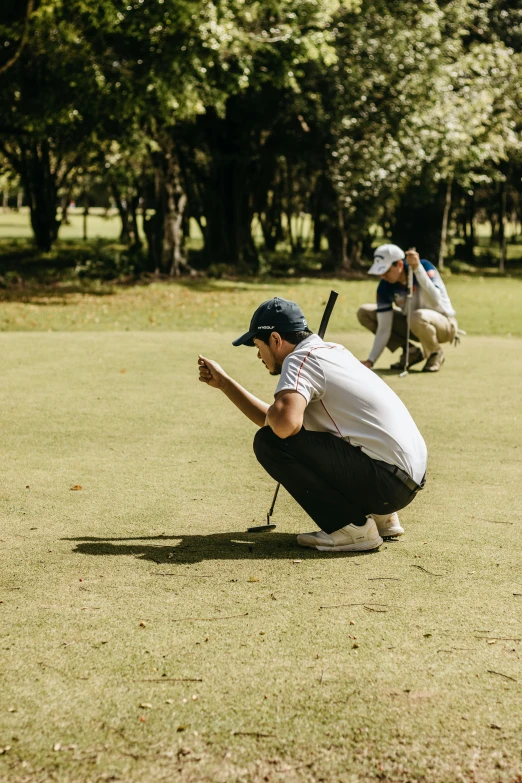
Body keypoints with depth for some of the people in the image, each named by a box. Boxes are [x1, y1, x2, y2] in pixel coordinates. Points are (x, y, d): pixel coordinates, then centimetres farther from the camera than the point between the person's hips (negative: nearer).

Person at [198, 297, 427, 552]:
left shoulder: (300, 359, -11)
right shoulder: (331, 350, 17)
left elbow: (283, 424, -31)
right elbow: (276, 422, 23)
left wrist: (271, 412, -6)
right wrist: (224, 382, 26)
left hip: (387, 481, -10)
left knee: (270, 443, -13)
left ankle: (352, 527, -9)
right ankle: (380, 517, 21)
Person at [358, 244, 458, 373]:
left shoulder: (424, 267, -26)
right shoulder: (385, 286, -15)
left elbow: (435, 303, -43)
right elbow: (383, 329, -14)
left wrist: (417, 268, -48)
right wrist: (370, 361, -24)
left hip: (445, 324, -5)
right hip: (411, 324, 5)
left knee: (418, 317, -40)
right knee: (365, 313, -7)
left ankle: (436, 354, -8)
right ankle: (411, 352, 2)